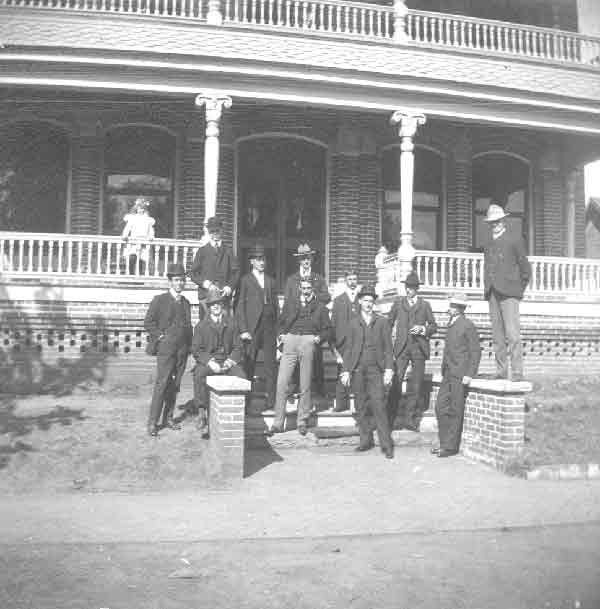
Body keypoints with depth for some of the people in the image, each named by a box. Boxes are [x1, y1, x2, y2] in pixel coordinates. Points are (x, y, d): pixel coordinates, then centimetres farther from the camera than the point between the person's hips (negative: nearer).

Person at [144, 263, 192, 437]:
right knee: (162, 384, -10)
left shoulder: (185, 302, 16)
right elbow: (148, 323, -2)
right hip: (166, 349, -5)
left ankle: (168, 418, 17)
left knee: (175, 385, 8)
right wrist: (161, 337, -9)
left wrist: (188, 345, 12)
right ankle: (152, 422, -6)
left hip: (182, 350, 6)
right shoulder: (159, 300, -1)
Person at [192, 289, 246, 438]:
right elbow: (196, 350, 1)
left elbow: (237, 348, 11)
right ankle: (202, 412, -31)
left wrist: (230, 360, -10)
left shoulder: (231, 323, 11)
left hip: (227, 361, 1)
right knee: (199, 375, -35)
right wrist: (209, 362, -16)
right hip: (207, 361, -1)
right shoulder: (201, 325, 6)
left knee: (242, 378, -29)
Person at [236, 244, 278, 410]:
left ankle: (271, 401, 6)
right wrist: (243, 330, -10)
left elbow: (276, 305, 17)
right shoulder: (245, 280, 4)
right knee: (249, 365, -2)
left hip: (270, 327, 4)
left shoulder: (271, 281, 17)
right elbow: (240, 307, -1)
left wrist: (278, 330, 8)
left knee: (270, 365, 2)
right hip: (252, 327, -4)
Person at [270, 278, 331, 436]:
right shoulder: (289, 303, 22)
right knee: (281, 384, -7)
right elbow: (281, 323, 22)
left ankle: (302, 422, 11)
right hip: (290, 341, 1)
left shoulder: (320, 308, 16)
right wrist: (281, 334, 3)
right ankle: (278, 422, -3)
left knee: (305, 386, 1)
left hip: (309, 342, -1)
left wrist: (319, 337, -6)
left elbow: (326, 330, 13)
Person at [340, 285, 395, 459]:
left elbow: (388, 347, 6)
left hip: (375, 369, -2)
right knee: (361, 408, 4)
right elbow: (349, 348, 12)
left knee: (378, 406, -10)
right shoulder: (353, 323, 12)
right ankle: (366, 440, 15)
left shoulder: (382, 322, 8)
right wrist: (346, 370, 4)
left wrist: (388, 369, -4)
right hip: (357, 370, 2)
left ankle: (386, 444, -6)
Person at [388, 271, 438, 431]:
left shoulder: (425, 305, 10)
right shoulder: (398, 302, 10)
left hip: (419, 347, 1)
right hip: (402, 346, -1)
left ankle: (410, 418, 10)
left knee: (417, 384, 1)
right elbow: (389, 322, 15)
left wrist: (423, 329, -8)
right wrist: (388, 343, 6)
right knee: (396, 380, -11)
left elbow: (434, 326, 12)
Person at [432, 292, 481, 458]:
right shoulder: (451, 324, 16)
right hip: (448, 374, 8)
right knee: (441, 406, 7)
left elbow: (476, 352, -11)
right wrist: (444, 369, 15)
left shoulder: (468, 326, -10)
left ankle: (451, 446, 6)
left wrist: (469, 375, -16)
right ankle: (445, 443, 16)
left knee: (455, 411, -2)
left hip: (460, 375, -8)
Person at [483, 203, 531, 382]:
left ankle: (517, 372, -10)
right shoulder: (489, 244, 19)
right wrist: (488, 289, 12)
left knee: (512, 334, -12)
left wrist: (519, 289, 3)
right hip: (493, 293, 6)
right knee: (497, 335, 4)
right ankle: (501, 371, 7)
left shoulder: (515, 239, 2)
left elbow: (525, 268, 2)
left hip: (508, 293, -6)